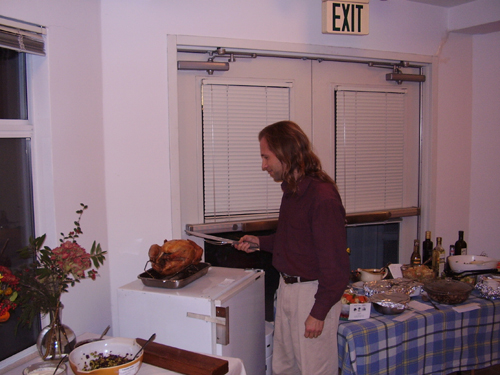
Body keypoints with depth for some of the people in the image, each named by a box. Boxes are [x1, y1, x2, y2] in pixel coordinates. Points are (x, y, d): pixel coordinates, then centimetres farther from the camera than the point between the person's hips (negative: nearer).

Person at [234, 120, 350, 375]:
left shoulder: (322, 197, -22)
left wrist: (319, 312, -18)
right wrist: (260, 242, 11)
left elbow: (335, 263, -21)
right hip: (287, 287, 9)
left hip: (313, 292, -9)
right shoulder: (292, 190, 8)